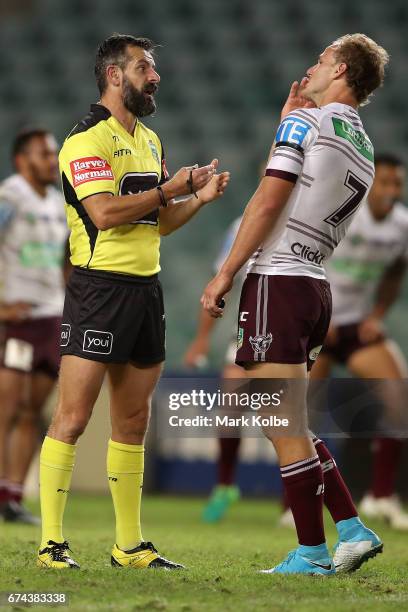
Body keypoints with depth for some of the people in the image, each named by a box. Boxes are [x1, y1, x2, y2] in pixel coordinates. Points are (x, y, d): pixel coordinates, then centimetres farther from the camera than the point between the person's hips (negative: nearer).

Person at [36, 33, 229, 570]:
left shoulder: (150, 140, 18)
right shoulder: (87, 139, -9)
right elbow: (104, 212, -21)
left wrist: (198, 198, 7)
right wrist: (169, 188, -13)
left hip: (146, 289, 8)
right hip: (100, 285, -8)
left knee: (133, 423, 10)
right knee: (73, 418, -8)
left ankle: (130, 545, 14)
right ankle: (51, 543, -4)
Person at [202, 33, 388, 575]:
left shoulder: (306, 120, -7)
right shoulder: (365, 149, 17)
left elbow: (269, 201, -14)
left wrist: (224, 275, -12)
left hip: (278, 280, -9)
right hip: (316, 286, 9)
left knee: (285, 429, -5)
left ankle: (312, 553, -2)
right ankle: (353, 530, 11)